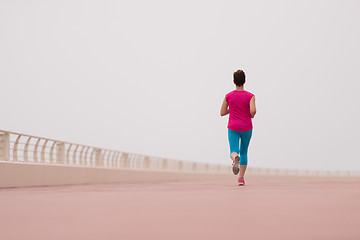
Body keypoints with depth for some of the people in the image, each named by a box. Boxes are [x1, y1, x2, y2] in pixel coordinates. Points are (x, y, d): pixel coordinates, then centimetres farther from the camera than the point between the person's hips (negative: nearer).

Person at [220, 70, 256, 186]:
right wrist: (251, 115, 3)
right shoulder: (250, 96, -6)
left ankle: (235, 158, -43)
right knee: (244, 152, 16)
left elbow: (222, 112, 1)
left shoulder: (229, 96, -2)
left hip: (233, 128, 0)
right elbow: (253, 110, -20)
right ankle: (241, 178, 14)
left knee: (234, 152, -4)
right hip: (247, 128, 1)